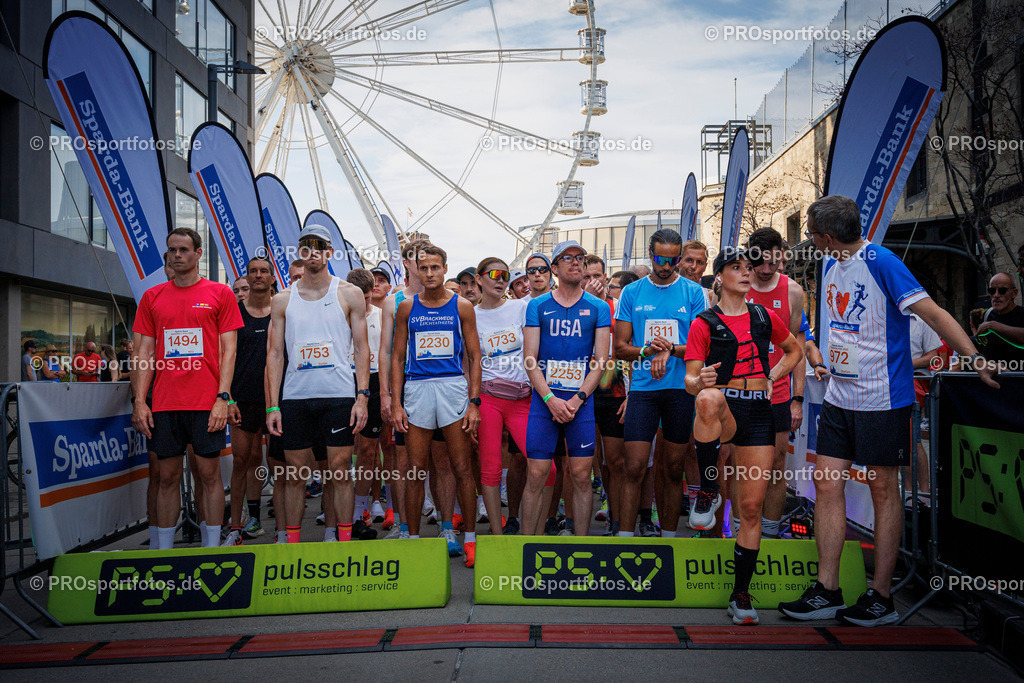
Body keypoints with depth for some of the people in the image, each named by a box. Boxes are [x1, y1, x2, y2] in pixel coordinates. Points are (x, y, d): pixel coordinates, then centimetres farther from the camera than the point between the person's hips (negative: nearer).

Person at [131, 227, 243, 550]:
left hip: (207, 401, -2)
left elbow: (228, 349, 0)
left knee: (209, 473, 2)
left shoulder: (220, 293, 4)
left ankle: (212, 551, 10)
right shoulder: (152, 297, 12)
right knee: (167, 476, 7)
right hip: (164, 402, 3)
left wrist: (223, 397, -9)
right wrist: (138, 401, 2)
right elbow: (144, 351, 11)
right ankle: (163, 552, 16)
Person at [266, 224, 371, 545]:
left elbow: (361, 348, 3)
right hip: (294, 397, 2)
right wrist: (272, 405, 1)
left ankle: (344, 541, 11)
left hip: (339, 395, -2)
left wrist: (362, 396, -6)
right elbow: (275, 353, 8)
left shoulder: (349, 294, 5)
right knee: (294, 473, 6)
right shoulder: (282, 300, 9)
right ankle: (292, 542, 17)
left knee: (340, 470, 1)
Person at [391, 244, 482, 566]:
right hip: (416, 388, 2)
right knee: (415, 470, 6)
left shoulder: (462, 306, 5)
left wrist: (474, 401, -3)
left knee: (462, 469, 1)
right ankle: (412, 538, 17)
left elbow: (474, 356, 5)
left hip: (453, 386, -1)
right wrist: (396, 403, 1)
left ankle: (469, 539, 13)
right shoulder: (407, 307, 9)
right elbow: (398, 356, 9)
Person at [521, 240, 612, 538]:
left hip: (582, 401, 0)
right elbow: (529, 358, 1)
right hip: (544, 399, 0)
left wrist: (577, 399, -9)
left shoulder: (598, 308, 7)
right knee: (535, 476, -2)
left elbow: (601, 360, 2)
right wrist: (551, 399, -10)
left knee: (581, 477, 3)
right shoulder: (537, 306, 7)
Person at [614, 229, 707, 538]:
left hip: (681, 388, 0)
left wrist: (670, 350, -16)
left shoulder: (693, 292, 5)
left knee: (674, 469, 8)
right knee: (634, 468, -6)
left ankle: (669, 535, 20)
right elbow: (620, 348, 5)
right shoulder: (632, 292, 7)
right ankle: (625, 538, 0)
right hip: (642, 387, 0)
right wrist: (648, 350, -14)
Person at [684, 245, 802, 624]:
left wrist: (771, 378, 12)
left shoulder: (765, 316, 11)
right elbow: (690, 382, -4)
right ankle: (708, 492, -28)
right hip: (724, 409, -3)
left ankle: (741, 593, 12)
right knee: (710, 398, -41)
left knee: (752, 507, -1)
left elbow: (794, 349, 29)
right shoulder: (704, 323, 1)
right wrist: (701, 382, -29)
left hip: (759, 412, 3)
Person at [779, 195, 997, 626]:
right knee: (827, 483, 4)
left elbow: (931, 312, -18)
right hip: (839, 396, 7)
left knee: (884, 490, 3)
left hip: (882, 397, -7)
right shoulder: (831, 264, 10)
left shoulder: (881, 262, -14)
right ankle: (827, 591, 14)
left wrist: (974, 357, -25)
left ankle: (881, 599, 13)